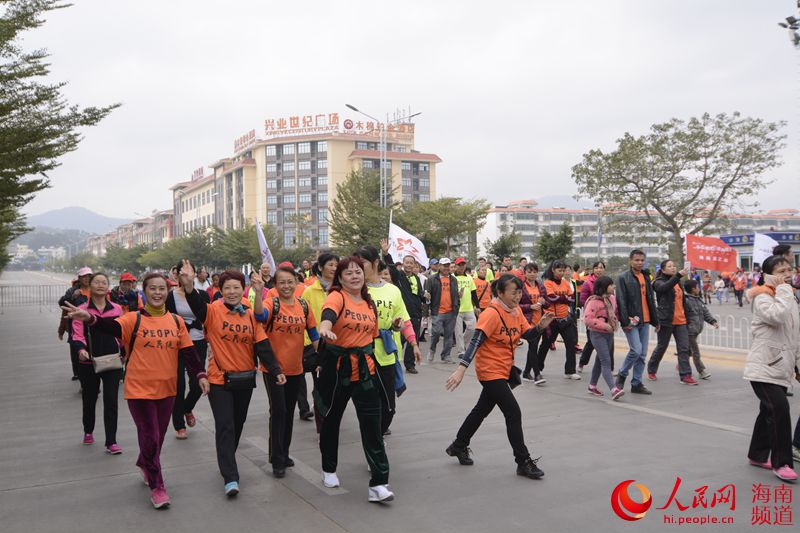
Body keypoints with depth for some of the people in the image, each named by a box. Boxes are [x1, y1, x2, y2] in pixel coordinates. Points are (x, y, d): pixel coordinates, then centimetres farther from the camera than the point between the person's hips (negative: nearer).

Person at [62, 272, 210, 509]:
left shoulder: (177, 321, 3)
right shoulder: (134, 319, -8)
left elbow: (188, 351, 5)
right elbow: (112, 326, -26)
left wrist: (200, 374, -4)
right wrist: (90, 318, -45)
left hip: (167, 389, 4)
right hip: (139, 389, -4)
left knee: (158, 436, 15)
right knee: (150, 437, -4)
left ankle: (144, 464, 45)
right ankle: (156, 486, 11)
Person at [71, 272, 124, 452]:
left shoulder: (116, 309, 3)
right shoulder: (81, 310, -3)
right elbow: (77, 335, -10)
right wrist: (81, 349, -29)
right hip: (88, 363, 0)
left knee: (111, 402, -6)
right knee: (89, 399, 17)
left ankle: (111, 442, -1)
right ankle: (88, 432, 42)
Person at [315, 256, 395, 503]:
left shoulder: (370, 303, 8)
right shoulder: (337, 297, -10)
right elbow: (328, 313, -36)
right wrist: (324, 327, -56)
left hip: (365, 368, 3)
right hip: (337, 367, -3)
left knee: (372, 425, -4)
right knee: (331, 420, 15)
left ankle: (378, 484, -1)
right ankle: (329, 470, 38)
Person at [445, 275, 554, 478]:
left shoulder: (516, 311, 3)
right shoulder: (492, 314, -21)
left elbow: (527, 334, 8)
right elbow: (475, 342, -27)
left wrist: (540, 326, -13)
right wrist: (461, 369, -35)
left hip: (503, 370, 9)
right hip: (490, 371, -9)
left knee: (482, 409, 20)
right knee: (514, 413, -8)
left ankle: (458, 446, 36)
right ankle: (523, 462, 4)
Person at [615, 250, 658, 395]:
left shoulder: (646, 277, 16)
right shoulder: (623, 278, -6)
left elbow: (651, 300, 21)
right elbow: (621, 301, -12)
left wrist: (655, 320, 17)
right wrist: (625, 321, -18)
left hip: (645, 321, 7)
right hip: (631, 321, -7)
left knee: (642, 354, 6)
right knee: (636, 350, -15)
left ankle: (637, 384, 14)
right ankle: (622, 375, 8)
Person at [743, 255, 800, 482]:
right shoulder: (763, 298, -11)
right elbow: (778, 316, -33)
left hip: (781, 368, 9)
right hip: (763, 368, -8)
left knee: (769, 411, 16)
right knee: (780, 410, -15)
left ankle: (758, 455, 30)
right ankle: (781, 462, -4)